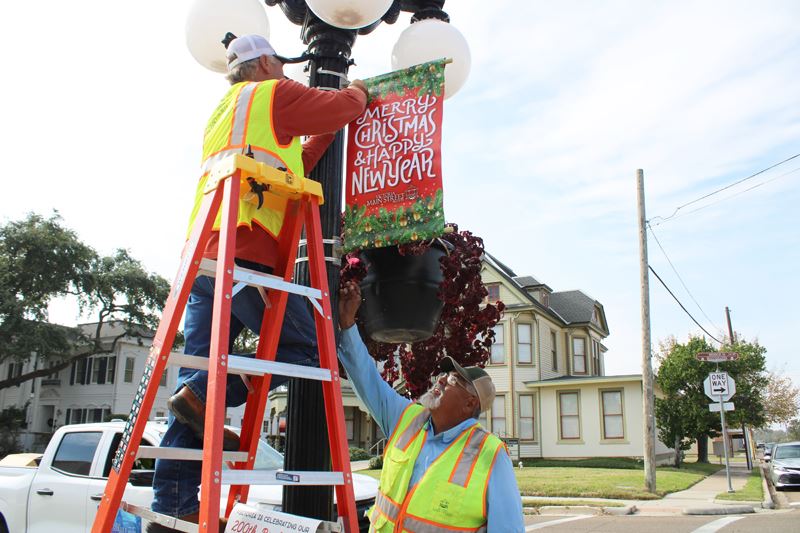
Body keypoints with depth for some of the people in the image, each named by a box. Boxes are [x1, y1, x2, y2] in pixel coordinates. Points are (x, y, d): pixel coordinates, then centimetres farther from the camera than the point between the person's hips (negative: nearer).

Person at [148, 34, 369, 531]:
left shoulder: (223, 112, 34)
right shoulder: (274, 93, 7)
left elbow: (287, 166, 34)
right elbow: (342, 107, 10)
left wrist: (328, 134, 38)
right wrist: (360, 91, 32)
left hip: (202, 256, 9)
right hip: (246, 253, -9)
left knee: (198, 378, 3)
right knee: (304, 347, 1)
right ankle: (206, 394, -13)